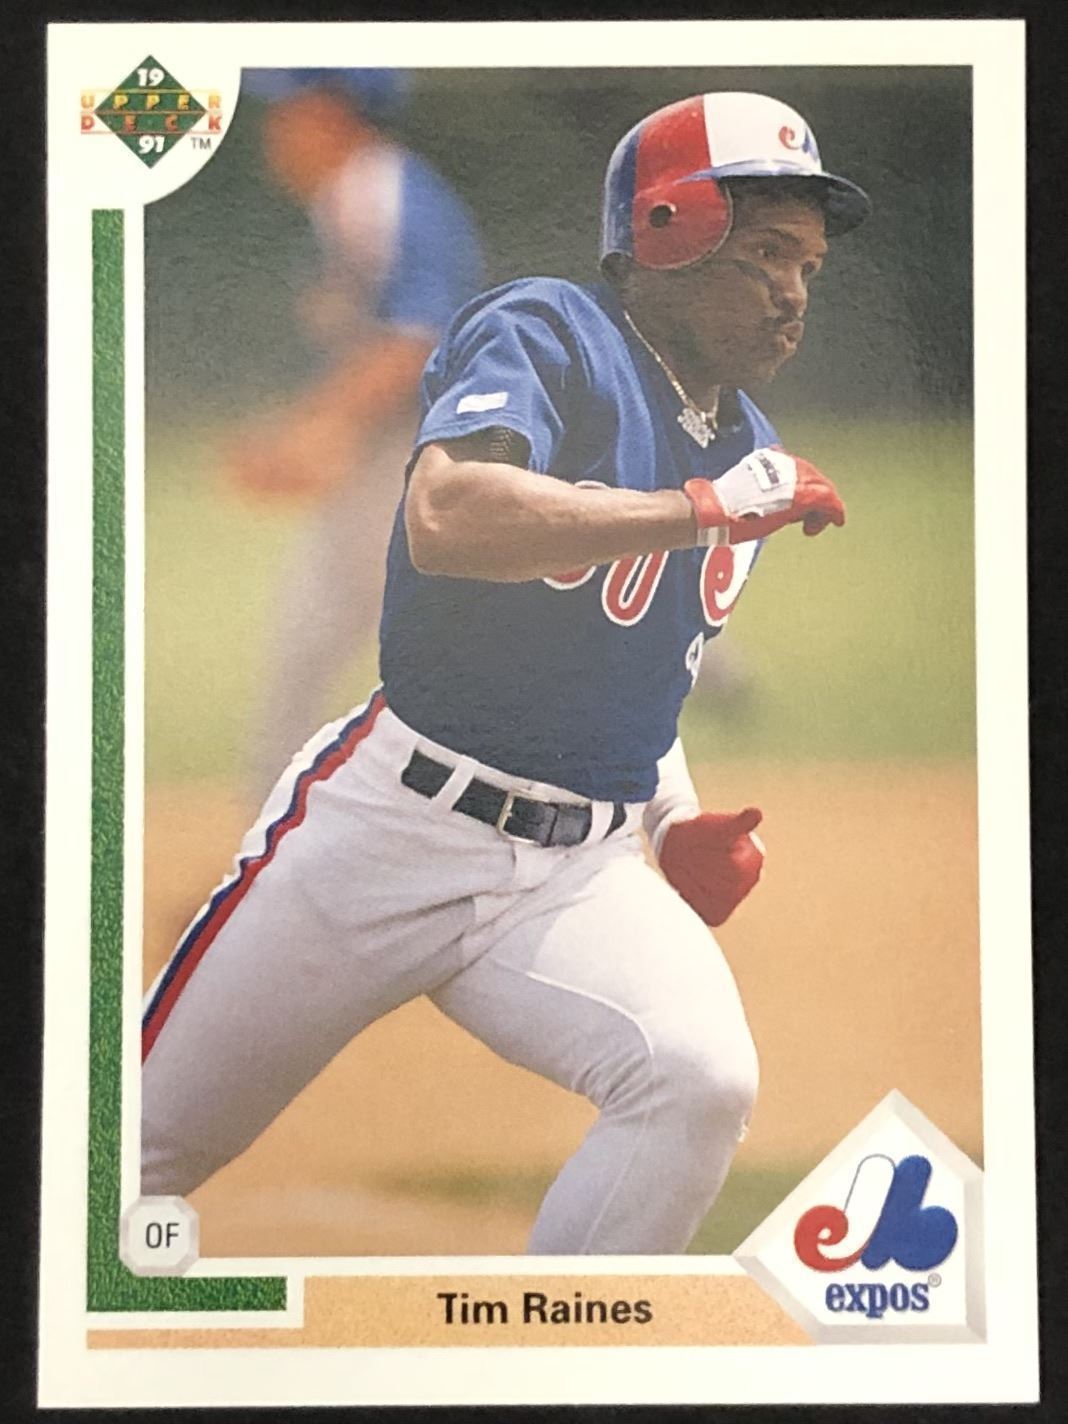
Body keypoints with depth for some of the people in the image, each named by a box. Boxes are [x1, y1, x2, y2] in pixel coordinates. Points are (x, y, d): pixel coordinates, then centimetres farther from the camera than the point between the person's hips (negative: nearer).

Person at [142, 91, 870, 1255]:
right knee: (150, 1145, 3)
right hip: (396, 825, -5)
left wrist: (676, 822, 9)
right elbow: (444, 520, -31)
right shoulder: (548, 334, -9)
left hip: (585, 874, 5)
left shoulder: (751, 451, 12)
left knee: (701, 1083, -23)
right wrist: (707, 506, -26)